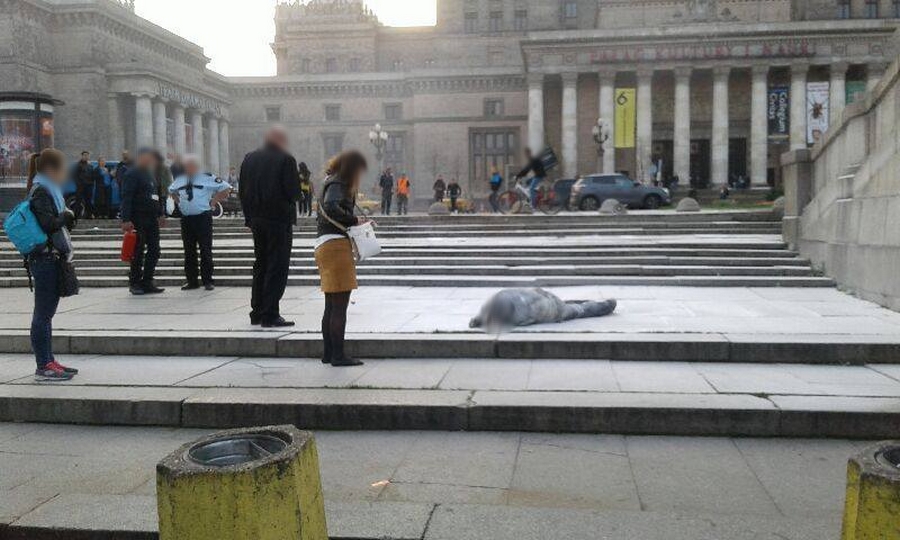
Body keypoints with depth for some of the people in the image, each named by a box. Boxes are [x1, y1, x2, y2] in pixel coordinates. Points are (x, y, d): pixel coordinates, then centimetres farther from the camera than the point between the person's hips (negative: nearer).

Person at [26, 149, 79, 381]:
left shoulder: (49, 190, 18)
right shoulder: (40, 192, -12)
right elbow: (49, 223, -23)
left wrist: (66, 217, 3)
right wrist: (67, 216, -7)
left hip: (51, 259, 10)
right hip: (44, 259, -10)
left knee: (46, 312, 14)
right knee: (43, 313, -6)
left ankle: (48, 361, 21)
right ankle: (43, 366, -1)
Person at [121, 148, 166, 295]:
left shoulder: (150, 173, 18)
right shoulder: (132, 174, -9)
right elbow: (126, 197, -16)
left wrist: (161, 214, 20)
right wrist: (126, 220, -23)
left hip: (152, 219, 8)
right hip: (138, 221, -8)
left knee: (154, 251, 7)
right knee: (138, 252, -2)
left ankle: (147, 282, 14)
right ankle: (135, 283, 8)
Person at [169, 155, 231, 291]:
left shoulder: (207, 178, -5)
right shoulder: (180, 180, 12)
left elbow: (226, 188, -4)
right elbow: (171, 191, 31)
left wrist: (213, 201, -6)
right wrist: (179, 202, 14)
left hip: (203, 217, -5)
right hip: (185, 218, 5)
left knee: (206, 250, -2)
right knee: (189, 252, 8)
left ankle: (207, 281, 5)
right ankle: (192, 281, 16)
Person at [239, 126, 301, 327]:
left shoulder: (249, 158, 7)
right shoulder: (286, 160, -12)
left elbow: (243, 190, 8)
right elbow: (294, 192, -15)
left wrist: (250, 214, 14)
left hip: (256, 220, 7)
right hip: (280, 220, -6)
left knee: (260, 265, 17)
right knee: (277, 268, -1)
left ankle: (257, 312, 23)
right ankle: (270, 315, -2)